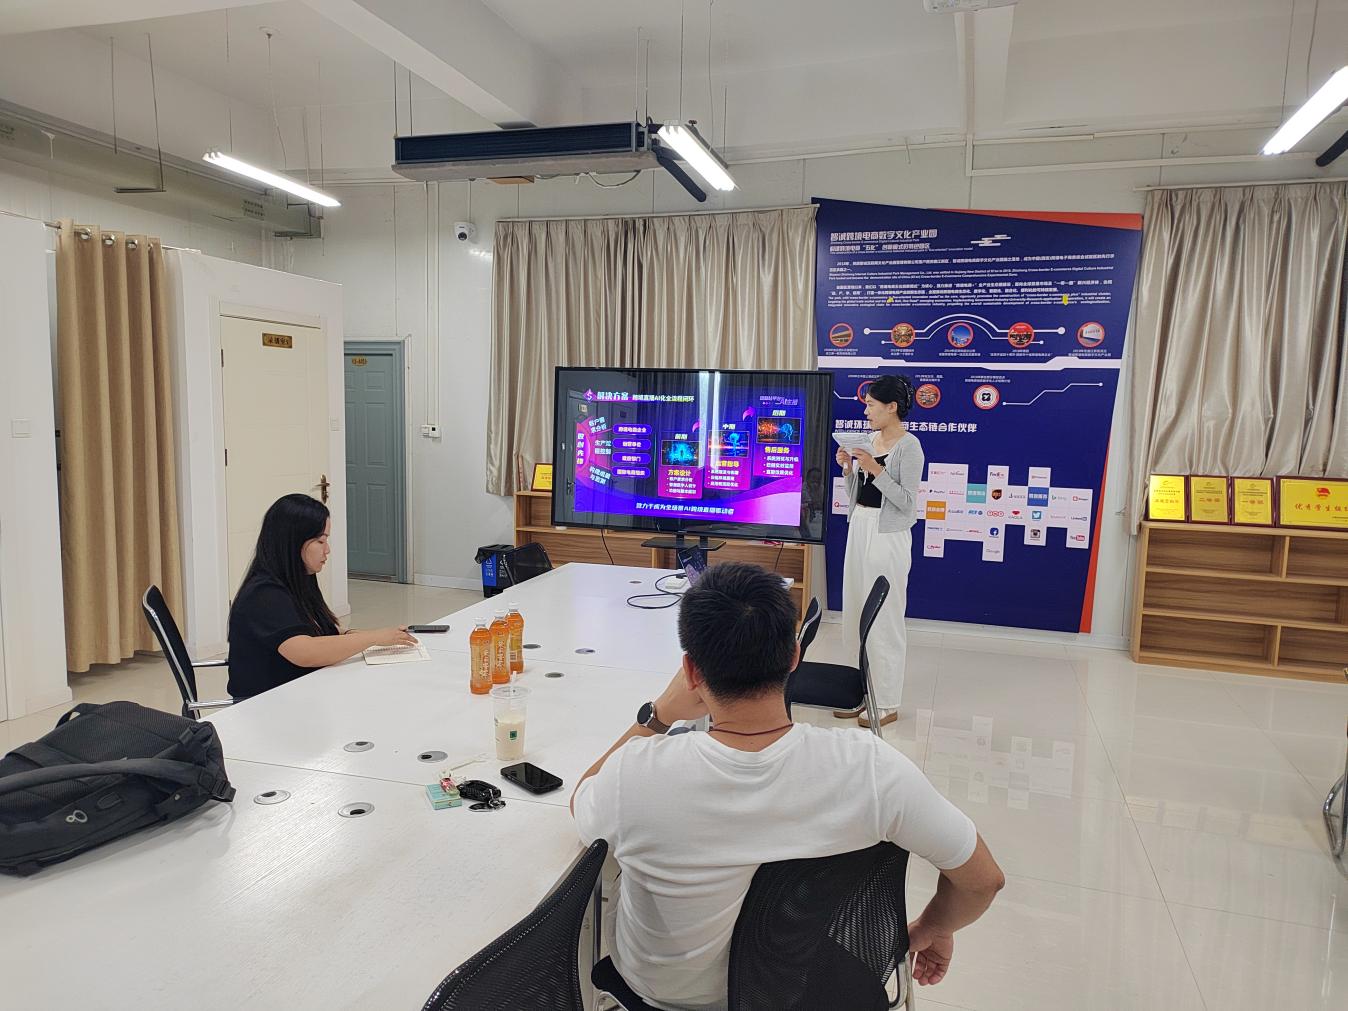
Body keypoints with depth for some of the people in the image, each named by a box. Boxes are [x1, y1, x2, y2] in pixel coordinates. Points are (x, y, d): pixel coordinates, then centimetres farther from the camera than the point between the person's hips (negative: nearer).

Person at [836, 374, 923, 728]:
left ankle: (886, 703, 10)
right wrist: (849, 468, -2)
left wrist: (876, 470, -23)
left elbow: (907, 503, -16)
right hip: (859, 529, 8)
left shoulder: (909, 446, -12)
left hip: (887, 536, -8)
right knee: (855, 614, 13)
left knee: (884, 619, -1)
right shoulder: (870, 438, 11)